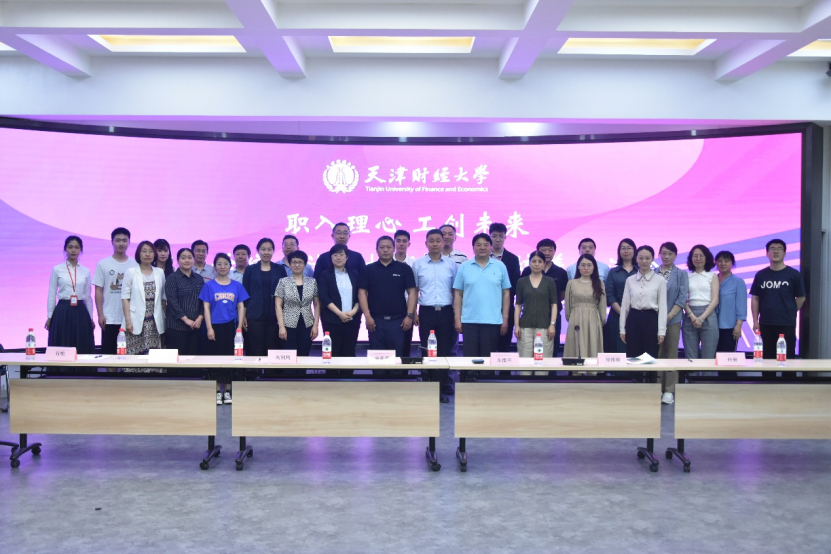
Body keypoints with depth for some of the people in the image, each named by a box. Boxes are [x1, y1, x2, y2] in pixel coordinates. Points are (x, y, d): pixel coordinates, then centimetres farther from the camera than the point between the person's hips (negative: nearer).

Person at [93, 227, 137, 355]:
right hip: (110, 318, 0)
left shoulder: (135, 265, 3)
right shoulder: (103, 264, 2)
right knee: (108, 352, 3)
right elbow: (98, 291, 2)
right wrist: (100, 314, -4)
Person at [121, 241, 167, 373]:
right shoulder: (131, 272, 2)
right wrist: (128, 321, -8)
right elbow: (125, 297, 0)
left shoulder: (160, 273, 10)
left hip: (155, 322, 2)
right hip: (136, 322, -2)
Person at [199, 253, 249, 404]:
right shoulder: (209, 285, 1)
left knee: (230, 357, 5)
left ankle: (228, 390, 16)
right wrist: (209, 328, -8)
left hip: (231, 326, 1)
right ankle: (217, 391, 14)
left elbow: (241, 307, 6)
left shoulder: (237, 286, 5)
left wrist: (240, 327, -1)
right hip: (215, 326, -1)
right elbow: (206, 308, -1)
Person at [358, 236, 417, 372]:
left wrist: (409, 315, -6)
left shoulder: (404, 269, 5)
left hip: (398, 320, -1)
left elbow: (411, 292, 3)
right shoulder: (369, 269, 7)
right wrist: (367, 316, -6)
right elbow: (362, 292, 3)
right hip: (376, 320, 1)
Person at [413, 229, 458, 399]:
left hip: (446, 312, 0)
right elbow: (414, 290, 9)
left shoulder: (452, 264, 4)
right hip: (426, 311, 0)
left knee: (445, 351, 3)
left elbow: (456, 291, 8)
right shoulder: (418, 264, 4)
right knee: (427, 351, 4)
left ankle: (443, 389, 12)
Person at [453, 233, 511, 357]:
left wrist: (505, 319, 2)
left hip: (493, 321, 0)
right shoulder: (464, 267, 5)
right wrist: (457, 319, 0)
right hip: (469, 321, 0)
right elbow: (458, 294, 5)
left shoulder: (500, 267, 5)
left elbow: (506, 294, 6)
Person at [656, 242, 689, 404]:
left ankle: (669, 391, 4)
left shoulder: (681, 274, 3)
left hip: (673, 319, -1)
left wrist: (669, 316, -11)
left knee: (671, 354, 1)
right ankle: (657, 389, 11)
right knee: (657, 354, 4)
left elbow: (682, 298, -3)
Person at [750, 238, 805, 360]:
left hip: (787, 325, -2)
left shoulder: (793, 275, 0)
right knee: (767, 358, 6)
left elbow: (801, 298, 6)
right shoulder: (761, 275, 6)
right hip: (765, 325, 2)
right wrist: (755, 321, 3)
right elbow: (755, 298, 8)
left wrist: (790, 313, 4)